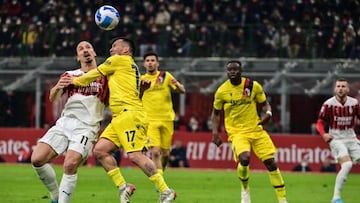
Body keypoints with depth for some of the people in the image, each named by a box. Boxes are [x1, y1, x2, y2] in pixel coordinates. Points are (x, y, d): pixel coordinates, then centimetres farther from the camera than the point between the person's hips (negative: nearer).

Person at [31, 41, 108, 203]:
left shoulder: (104, 77, 9)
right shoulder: (69, 75, 15)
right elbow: (53, 98, 6)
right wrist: (57, 87, -19)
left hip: (86, 127, -3)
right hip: (64, 123, 4)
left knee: (70, 164, -28)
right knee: (37, 159, -14)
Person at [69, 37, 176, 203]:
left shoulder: (120, 60, 3)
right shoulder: (132, 67, 28)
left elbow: (94, 74, 12)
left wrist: (75, 81, 24)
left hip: (130, 114, -10)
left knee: (135, 156, -18)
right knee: (100, 150, -1)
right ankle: (123, 187, -1)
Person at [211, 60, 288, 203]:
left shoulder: (253, 86, -2)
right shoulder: (222, 91, -3)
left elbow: (264, 104, 11)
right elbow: (216, 113, 10)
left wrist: (267, 113, -12)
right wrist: (215, 132, -1)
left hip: (256, 129, 2)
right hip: (237, 132, -2)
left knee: (271, 162, -3)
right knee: (244, 158, -29)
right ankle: (245, 189, 1)